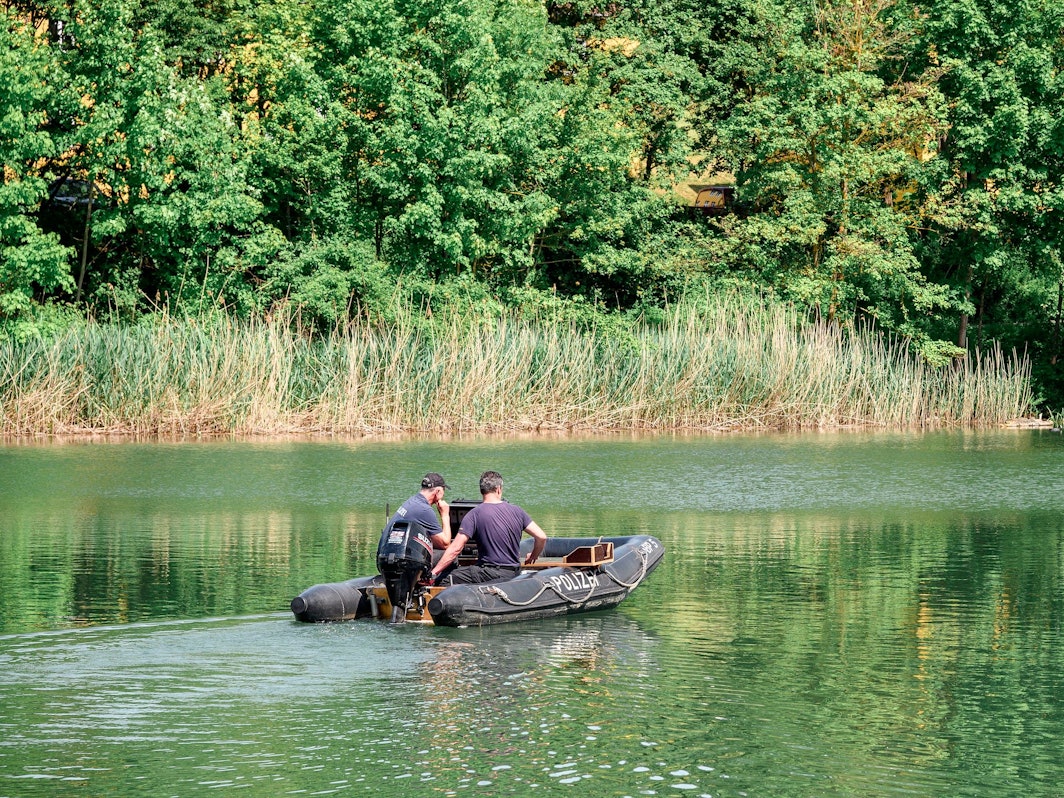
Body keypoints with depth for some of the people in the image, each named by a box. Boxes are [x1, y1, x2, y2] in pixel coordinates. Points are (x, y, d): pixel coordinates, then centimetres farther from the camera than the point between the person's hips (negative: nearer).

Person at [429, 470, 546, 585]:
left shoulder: (474, 514, -9)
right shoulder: (516, 511, 4)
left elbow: (456, 548, -13)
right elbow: (541, 537, 5)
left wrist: (433, 573, -9)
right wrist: (533, 557, 25)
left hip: (490, 574, -6)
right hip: (514, 574, 6)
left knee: (442, 580, -6)